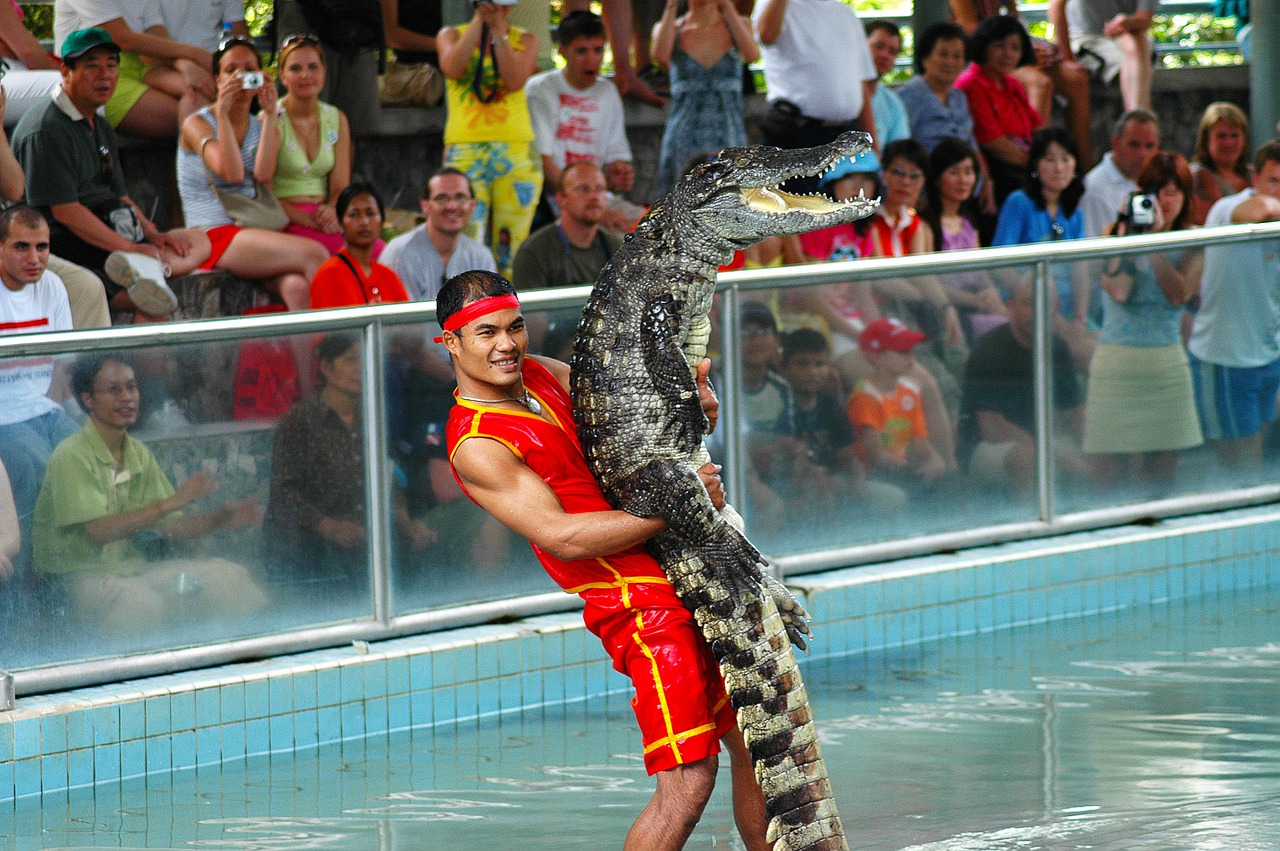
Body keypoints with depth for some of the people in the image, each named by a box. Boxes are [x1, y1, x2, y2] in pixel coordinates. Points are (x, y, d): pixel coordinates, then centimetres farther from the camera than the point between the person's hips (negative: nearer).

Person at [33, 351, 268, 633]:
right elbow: (99, 531, -23)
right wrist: (173, 501, -25)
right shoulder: (72, 456, -12)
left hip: (136, 568, 7)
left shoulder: (139, 454, 11)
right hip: (85, 575, -7)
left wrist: (220, 519, -9)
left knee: (226, 575, -8)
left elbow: (168, 528, 9)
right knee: (137, 600, -36)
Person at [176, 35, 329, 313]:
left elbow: (263, 175, -4)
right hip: (214, 236, -4)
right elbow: (232, 173, -13)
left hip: (252, 233, 4)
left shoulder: (262, 126, 19)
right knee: (313, 254, -27)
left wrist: (270, 114, -2)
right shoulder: (197, 124, 5)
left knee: (297, 287, -32)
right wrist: (222, 114, -14)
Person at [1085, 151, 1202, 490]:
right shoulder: (1114, 234, 3)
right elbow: (1118, 291, -12)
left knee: (1159, 480, 4)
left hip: (1166, 365, 2)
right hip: (1116, 363, -2)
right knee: (1104, 478, -5)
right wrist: (1127, 238, -15)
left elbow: (1179, 295, -11)